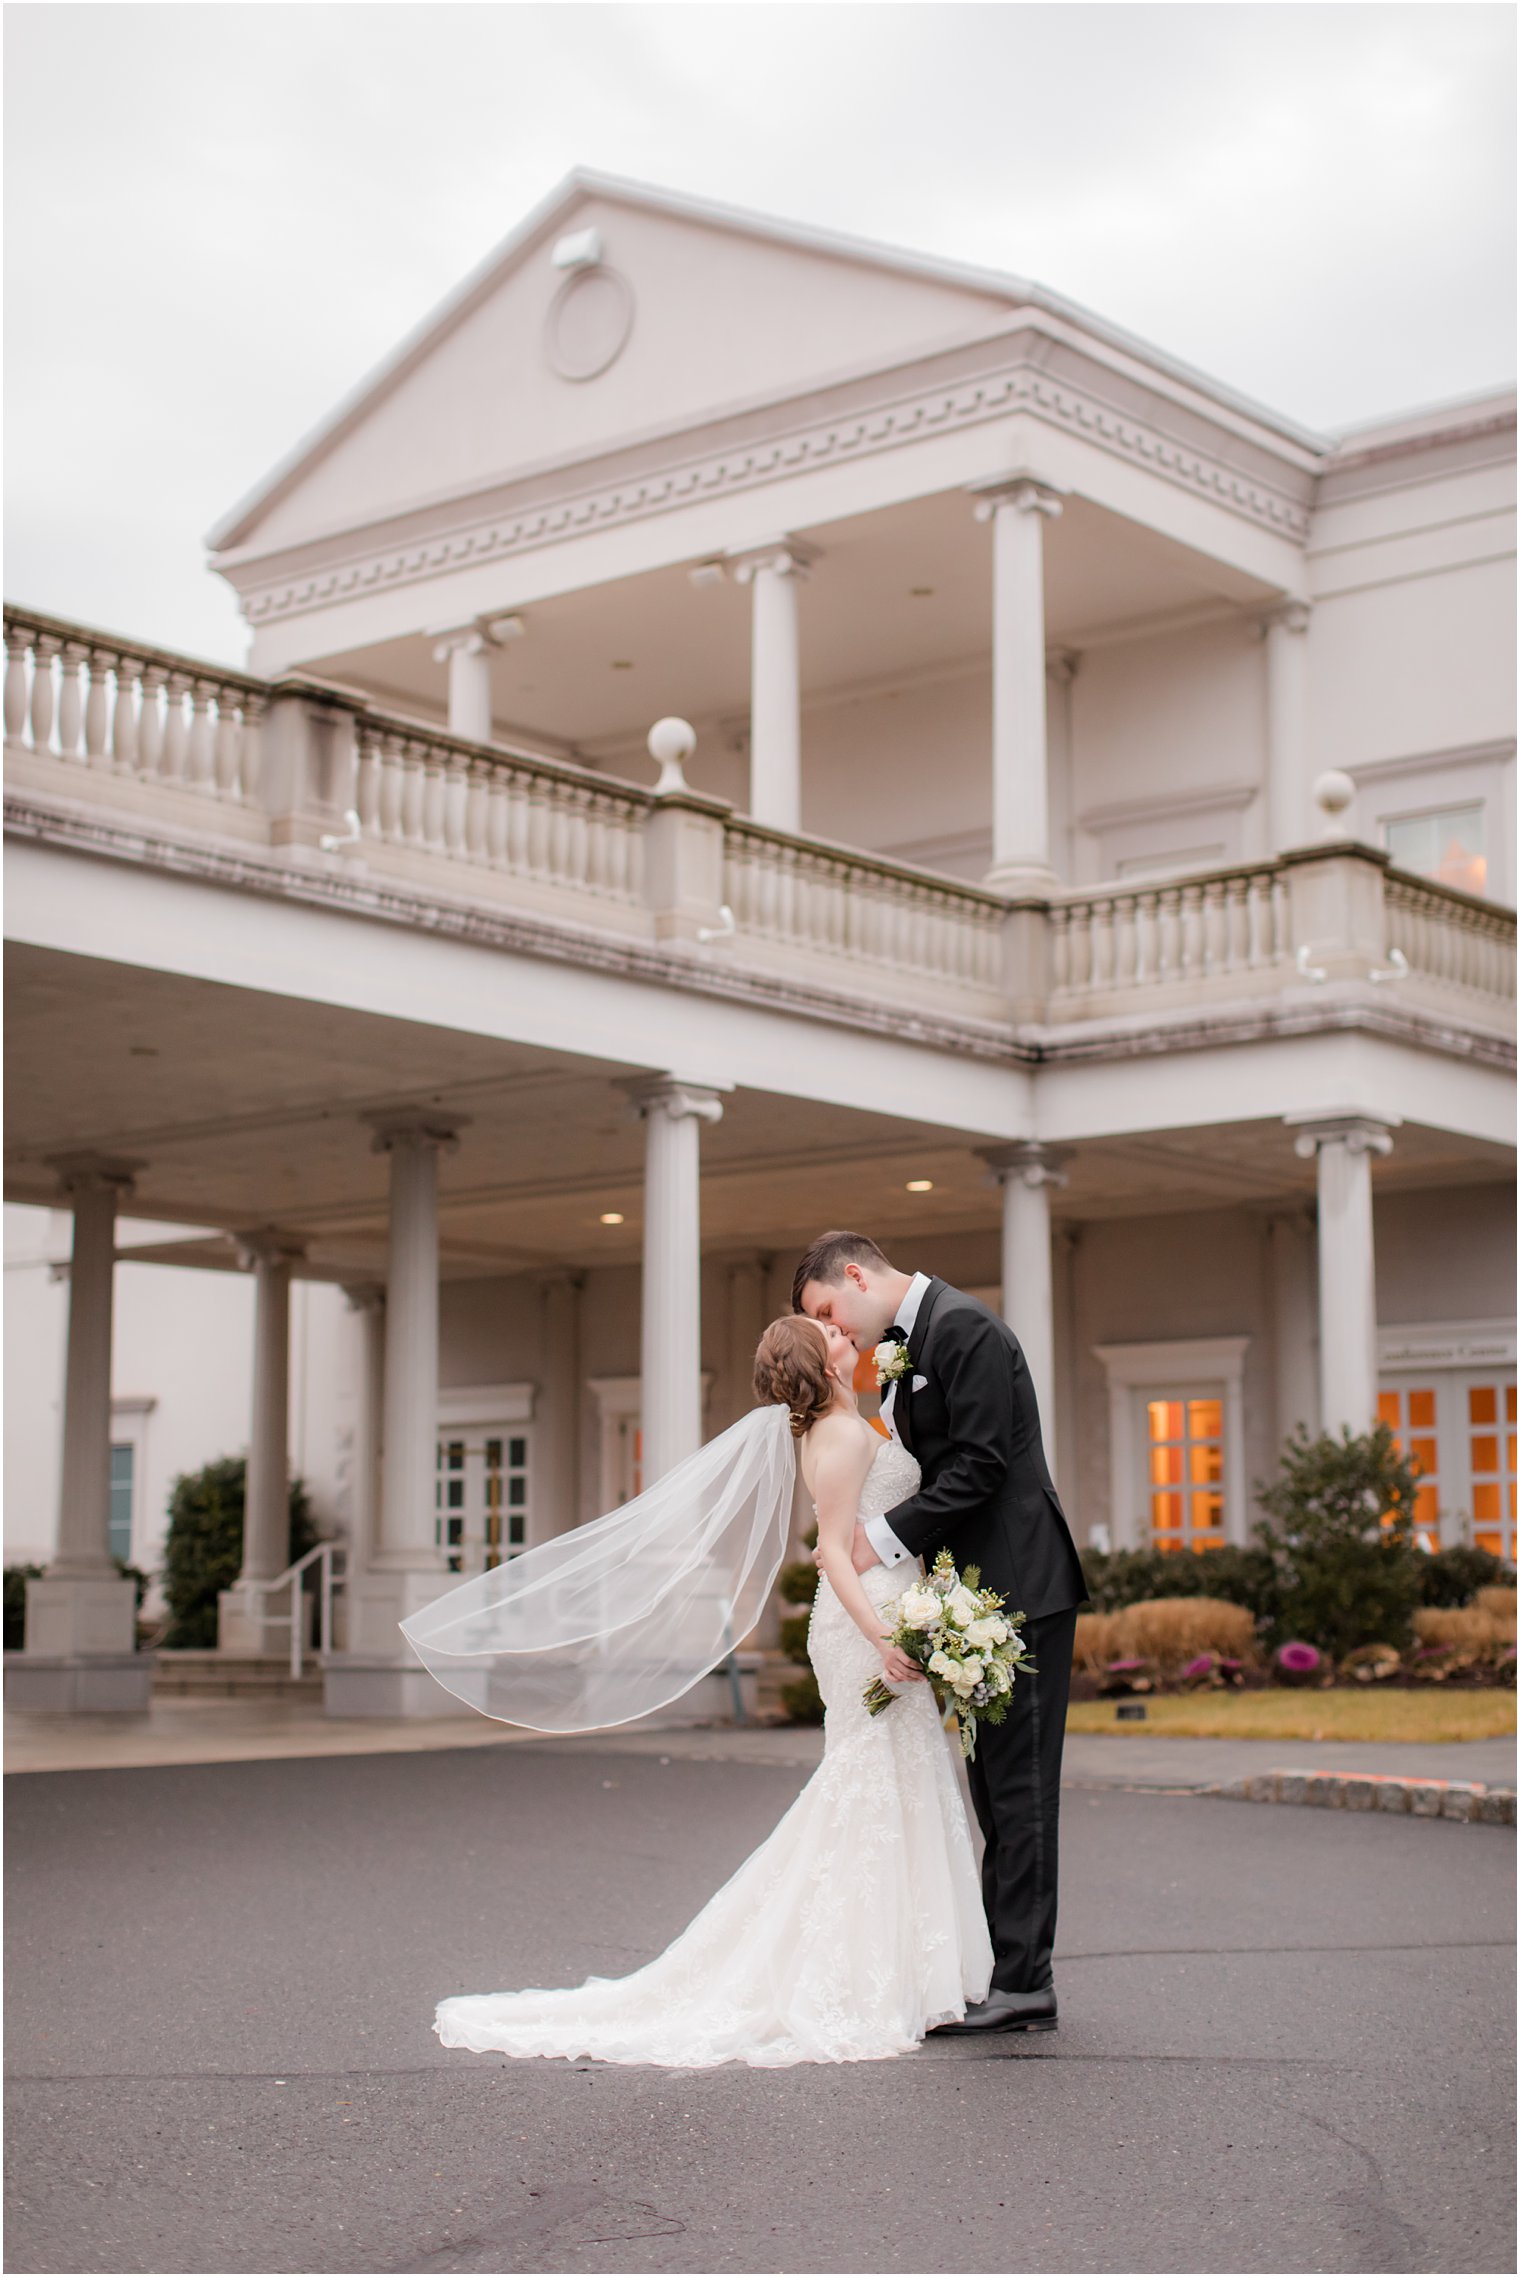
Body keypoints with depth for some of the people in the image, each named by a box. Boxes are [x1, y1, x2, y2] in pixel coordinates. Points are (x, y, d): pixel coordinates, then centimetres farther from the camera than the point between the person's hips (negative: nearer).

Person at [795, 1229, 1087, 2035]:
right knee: (996, 1783, 11)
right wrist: (881, 1531, 5)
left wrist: (888, 1537, -14)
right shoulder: (910, 1342, 17)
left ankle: (1022, 1982, -4)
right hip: (980, 1591, 10)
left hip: (1019, 1588, -10)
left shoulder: (962, 1328, -13)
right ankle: (1009, 1968, 16)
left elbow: (980, 1464, -19)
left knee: (1016, 1782, -7)